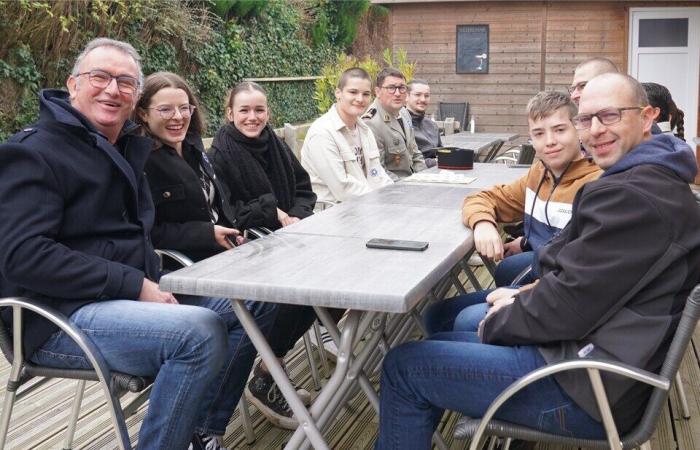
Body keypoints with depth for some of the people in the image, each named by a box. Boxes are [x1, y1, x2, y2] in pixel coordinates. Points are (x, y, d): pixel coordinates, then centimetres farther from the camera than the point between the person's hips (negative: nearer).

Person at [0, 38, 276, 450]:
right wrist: (134, 284, -23)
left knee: (255, 303, 4)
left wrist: (151, 284, 9)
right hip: (63, 316, -9)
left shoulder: (128, 148, 15)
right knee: (200, 331, -31)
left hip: (138, 291, 9)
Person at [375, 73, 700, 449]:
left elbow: (568, 308, -22)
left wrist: (496, 324, -5)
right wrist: (525, 300, 5)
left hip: (588, 388, -11)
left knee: (403, 367, -5)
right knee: (437, 345, 18)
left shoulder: (634, 195, -22)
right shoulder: (657, 180, 13)